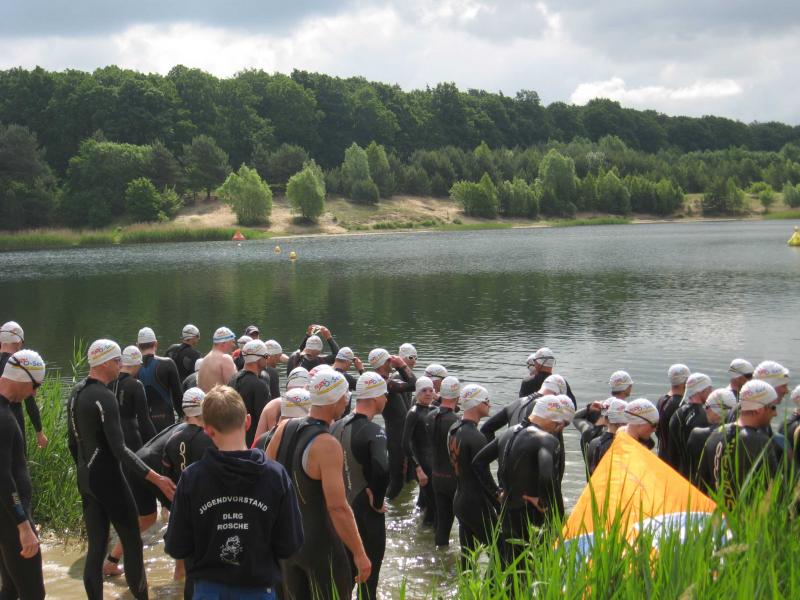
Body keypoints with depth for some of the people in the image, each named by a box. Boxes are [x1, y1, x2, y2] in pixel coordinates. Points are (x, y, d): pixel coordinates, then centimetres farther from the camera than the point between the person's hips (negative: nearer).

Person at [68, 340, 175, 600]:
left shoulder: (76, 392, 8)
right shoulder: (104, 397, -19)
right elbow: (119, 449, -24)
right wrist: (156, 478, -27)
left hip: (85, 479, 8)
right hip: (108, 479, -8)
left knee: (96, 547, 10)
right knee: (132, 542, 2)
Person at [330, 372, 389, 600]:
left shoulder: (337, 426, 1)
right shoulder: (374, 431, -22)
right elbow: (382, 469, -37)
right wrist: (378, 501, -21)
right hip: (366, 512, -7)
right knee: (369, 572, 8)